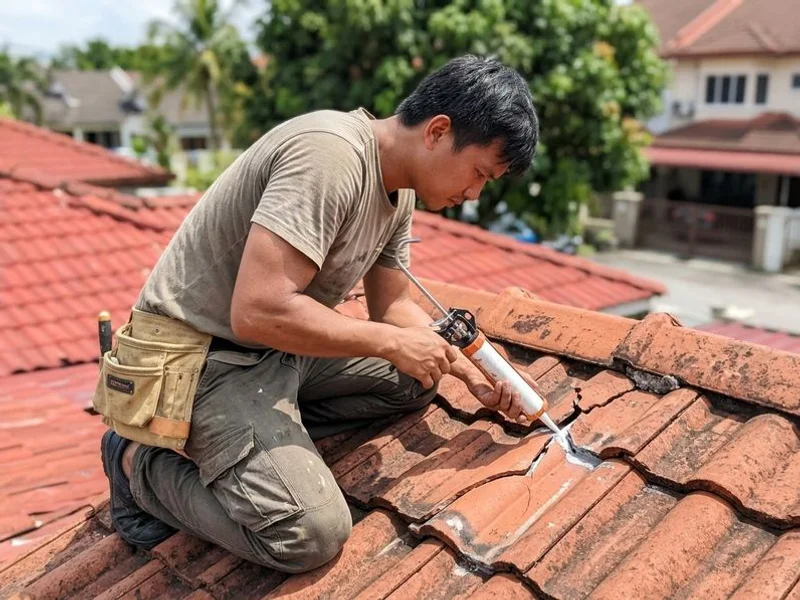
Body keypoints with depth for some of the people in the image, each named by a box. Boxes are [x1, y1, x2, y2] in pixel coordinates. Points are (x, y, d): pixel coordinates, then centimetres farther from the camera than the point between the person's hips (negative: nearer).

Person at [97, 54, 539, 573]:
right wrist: (393, 342, -21)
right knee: (312, 534, -21)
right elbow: (259, 311, -33)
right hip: (203, 355, -9)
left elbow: (393, 306, 13)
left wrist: (473, 374, 1)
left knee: (416, 379, 10)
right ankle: (145, 464, 1)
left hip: (282, 348, 9)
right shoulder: (332, 155, -27)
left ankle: (270, 431, 5)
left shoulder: (400, 190, 3)